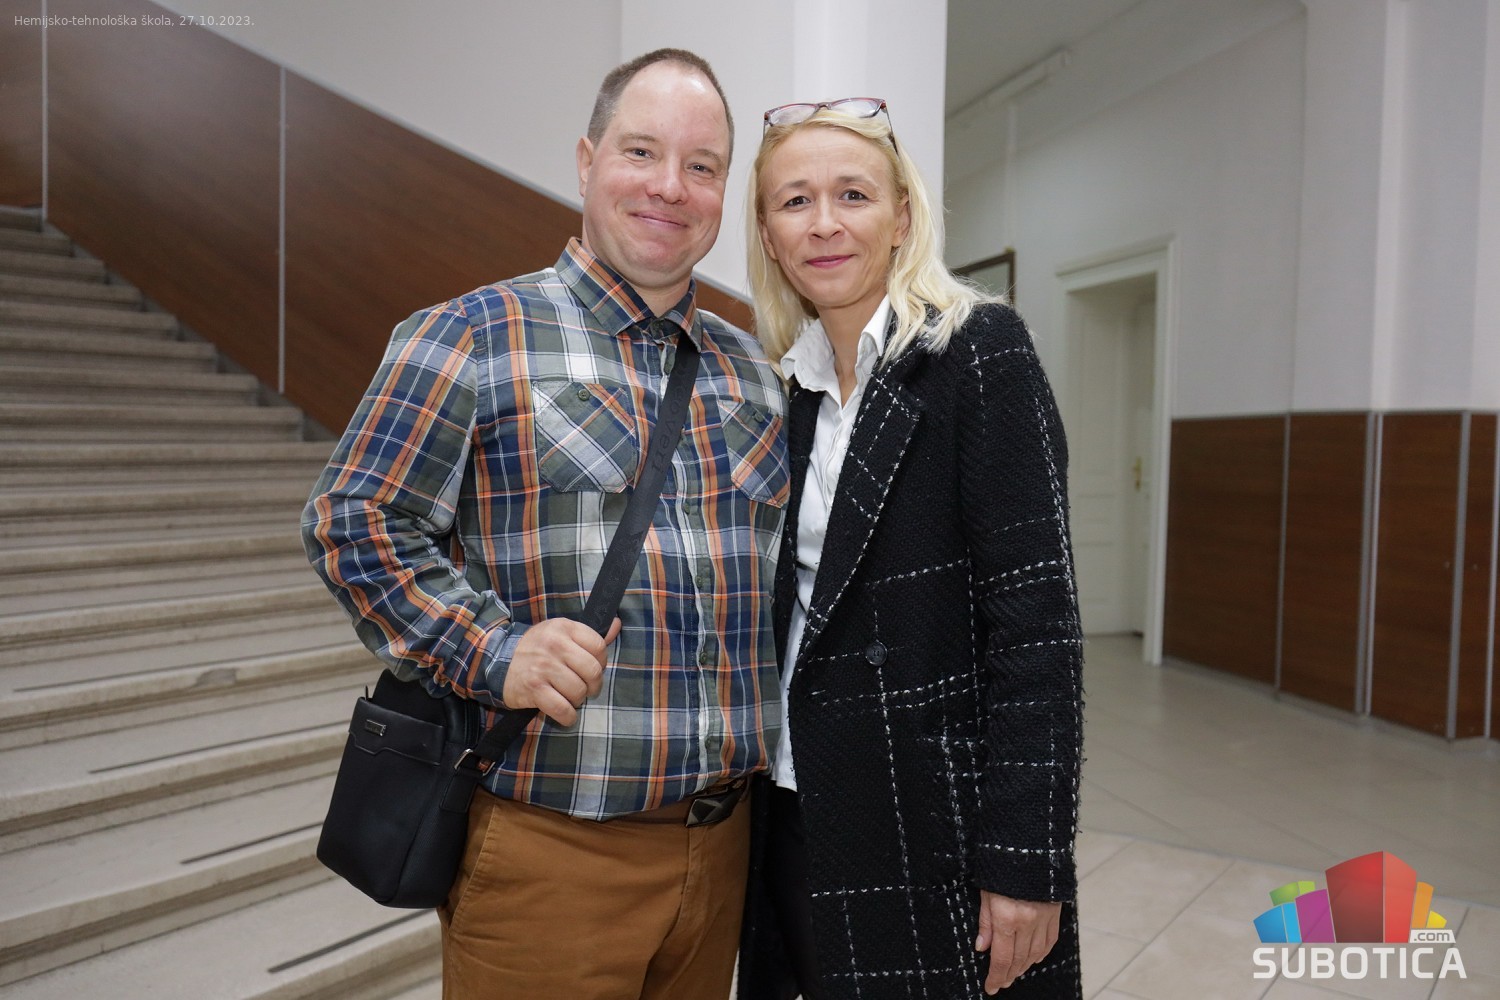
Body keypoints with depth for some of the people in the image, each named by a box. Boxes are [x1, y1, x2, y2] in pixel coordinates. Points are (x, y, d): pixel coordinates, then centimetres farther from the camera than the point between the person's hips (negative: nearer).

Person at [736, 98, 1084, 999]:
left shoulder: (979, 350, -10)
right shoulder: (787, 384, 7)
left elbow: (1036, 610, -15)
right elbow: (792, 611, 10)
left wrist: (1025, 858, -17)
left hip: (938, 823, -5)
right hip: (802, 820, 6)